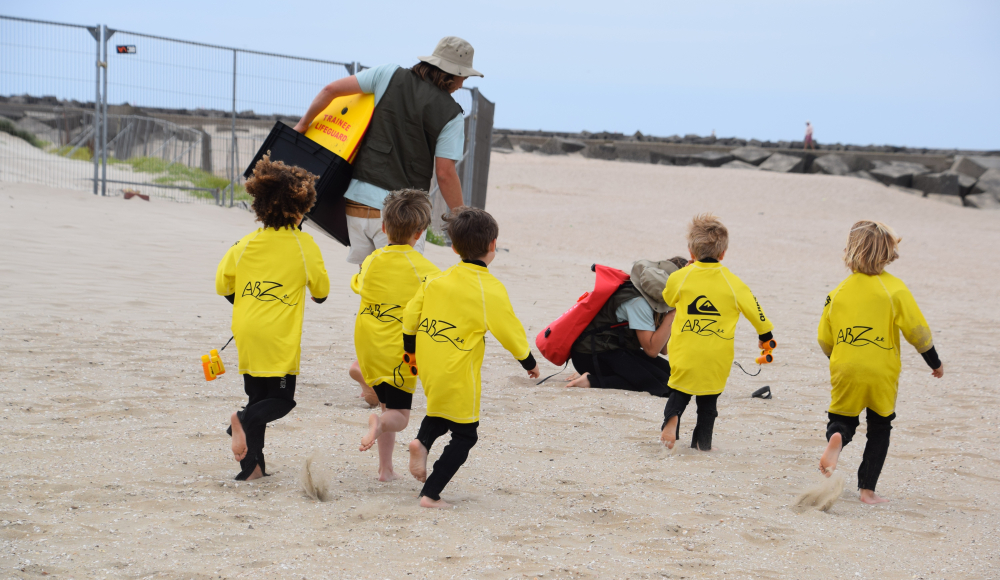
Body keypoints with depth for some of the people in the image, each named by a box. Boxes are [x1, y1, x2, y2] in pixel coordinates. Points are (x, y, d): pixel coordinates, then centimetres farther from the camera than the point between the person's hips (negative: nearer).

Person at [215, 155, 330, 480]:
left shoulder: (247, 244, 3)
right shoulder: (304, 245, -6)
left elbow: (223, 285, 8)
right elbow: (321, 292, 3)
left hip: (247, 334, 5)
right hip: (281, 338, -4)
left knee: (258, 397, 13)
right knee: (283, 399, 4)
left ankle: (252, 466, 8)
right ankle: (245, 421, -25)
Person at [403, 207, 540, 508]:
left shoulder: (436, 280, 2)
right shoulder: (490, 290, -14)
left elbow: (410, 316, 9)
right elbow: (510, 331, -8)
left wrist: (411, 351, 26)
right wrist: (529, 362, 8)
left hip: (429, 368, 6)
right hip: (458, 376, -6)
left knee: (443, 408, 32)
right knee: (464, 435, 8)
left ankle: (422, 441, 6)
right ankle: (431, 494, 4)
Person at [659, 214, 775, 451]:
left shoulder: (679, 278, -3)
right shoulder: (732, 283, -3)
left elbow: (668, 298, 18)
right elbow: (753, 309, 5)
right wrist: (765, 334, 23)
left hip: (685, 352, 0)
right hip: (717, 358, 0)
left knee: (680, 390, 15)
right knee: (708, 399, 14)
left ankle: (672, 415, -14)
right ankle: (703, 441, 12)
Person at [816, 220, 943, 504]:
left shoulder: (838, 292, 2)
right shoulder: (894, 289, -8)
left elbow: (825, 339, 8)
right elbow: (917, 330, -7)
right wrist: (934, 362, 7)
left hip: (845, 373, 2)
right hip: (882, 374, -2)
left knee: (843, 420, 17)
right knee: (879, 429, 15)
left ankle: (836, 438, -20)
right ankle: (867, 489, 11)